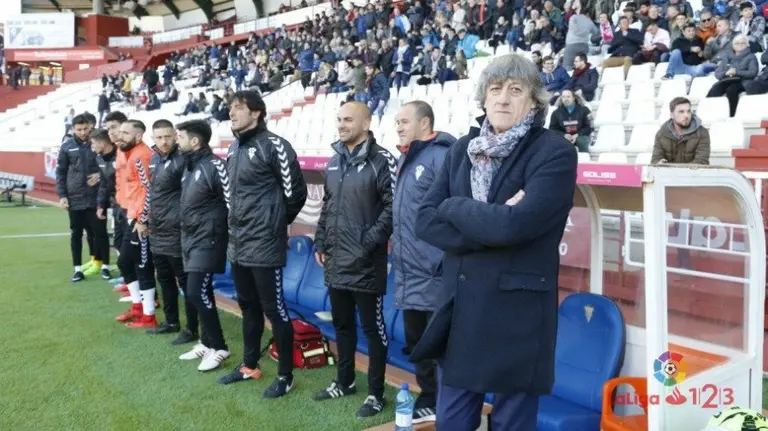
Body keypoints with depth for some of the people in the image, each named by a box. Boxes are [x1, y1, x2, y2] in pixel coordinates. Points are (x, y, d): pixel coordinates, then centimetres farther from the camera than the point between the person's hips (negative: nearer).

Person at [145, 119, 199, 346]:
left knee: (185, 281, 0)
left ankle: (192, 329, 8)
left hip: (177, 231, -9)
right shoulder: (154, 159, 12)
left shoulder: (181, 160, -14)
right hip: (157, 232, 9)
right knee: (164, 279, 18)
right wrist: (146, 219, 23)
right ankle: (171, 321, 31)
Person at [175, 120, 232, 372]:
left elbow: (232, 202, -17)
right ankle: (207, 342, 22)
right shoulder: (189, 166, 12)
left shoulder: (214, 165, -15)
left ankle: (219, 347, -1)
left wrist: (232, 238, -16)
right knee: (202, 292, 12)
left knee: (197, 292, -12)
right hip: (191, 238, 9)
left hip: (207, 239, -9)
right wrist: (185, 237, 20)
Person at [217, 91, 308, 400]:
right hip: (238, 243, 9)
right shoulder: (235, 148, 13)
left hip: (264, 244, -8)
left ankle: (285, 376, 11)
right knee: (248, 306, 19)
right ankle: (249, 366, 33)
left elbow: (295, 191, -12)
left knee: (273, 308, -1)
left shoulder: (273, 145, -13)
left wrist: (276, 222, 0)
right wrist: (237, 223, 16)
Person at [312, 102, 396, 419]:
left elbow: (392, 207, -16)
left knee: (373, 327, 3)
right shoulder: (335, 161, 13)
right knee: (341, 324, 18)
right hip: (336, 261, 7)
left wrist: (370, 241, -19)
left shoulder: (381, 161, -10)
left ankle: (376, 392, 15)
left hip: (366, 262, -7)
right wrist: (320, 243, 14)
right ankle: (344, 381, 34)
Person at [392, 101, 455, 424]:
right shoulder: (405, 159, 14)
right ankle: (429, 401, 35)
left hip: (433, 274, -9)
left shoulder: (441, 156, -15)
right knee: (416, 343, 19)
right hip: (408, 273, 9)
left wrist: (445, 261, -22)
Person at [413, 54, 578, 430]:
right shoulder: (463, 149, 7)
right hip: (459, 309, 5)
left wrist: (454, 206, -7)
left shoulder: (554, 152, -9)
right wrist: (489, 229, -15)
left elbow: (515, 225, -23)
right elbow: (425, 220, -1)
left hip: (518, 317, -5)